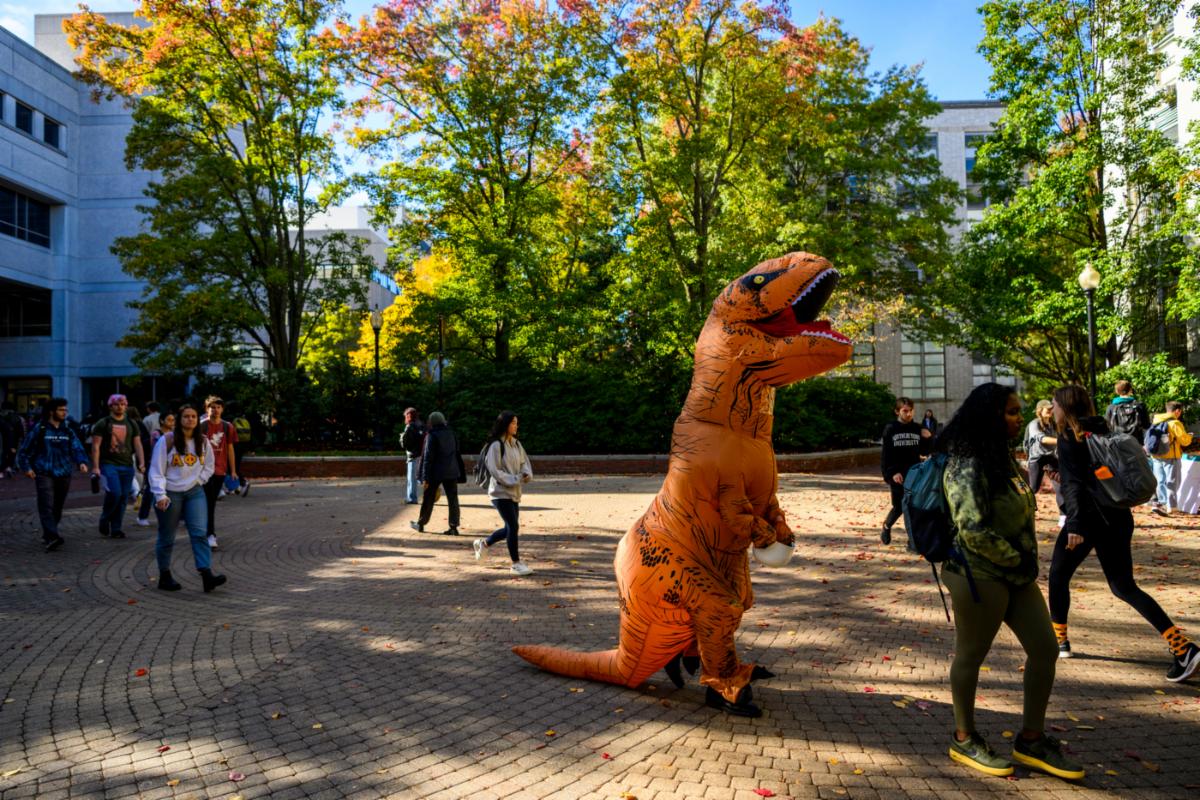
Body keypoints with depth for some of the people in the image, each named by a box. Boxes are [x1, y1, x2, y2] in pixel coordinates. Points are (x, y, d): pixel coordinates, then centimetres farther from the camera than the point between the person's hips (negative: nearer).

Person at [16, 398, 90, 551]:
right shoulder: (39, 429, 0)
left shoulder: (67, 431, 12)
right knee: (47, 506, -16)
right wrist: (26, 467, -3)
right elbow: (24, 450, 6)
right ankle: (52, 537, -27)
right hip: (44, 474, -4)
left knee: (57, 508, 10)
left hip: (64, 475, 4)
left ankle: (47, 535, 26)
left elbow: (77, 448, 0)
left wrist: (82, 462, -17)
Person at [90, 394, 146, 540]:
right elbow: (96, 446, -3)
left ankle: (116, 529, 12)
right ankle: (104, 522, 6)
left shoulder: (131, 424, 14)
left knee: (123, 497, 3)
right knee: (114, 493, -17)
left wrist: (142, 463, 0)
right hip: (108, 464, -4)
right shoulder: (103, 423, 2)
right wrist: (95, 467, -11)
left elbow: (138, 445, 13)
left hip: (127, 466, 4)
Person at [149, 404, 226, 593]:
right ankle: (164, 577, 23)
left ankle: (206, 575, -14)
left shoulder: (202, 442, 6)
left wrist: (199, 480, 2)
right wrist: (160, 495, -15)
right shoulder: (167, 440, -8)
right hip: (170, 494, -3)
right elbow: (156, 470, -9)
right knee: (166, 538, 7)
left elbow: (209, 465, 18)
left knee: (200, 533, -9)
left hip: (194, 492, 3)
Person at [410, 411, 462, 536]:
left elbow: (428, 457, -13)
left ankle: (420, 524, 24)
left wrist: (425, 477, -11)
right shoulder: (451, 434, 8)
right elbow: (457, 454, 13)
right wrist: (460, 474, 19)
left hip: (436, 473, -4)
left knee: (428, 499, 10)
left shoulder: (432, 435, -10)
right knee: (452, 499, 3)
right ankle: (454, 527, -1)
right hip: (451, 473, 4)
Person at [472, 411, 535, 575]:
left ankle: (483, 544, 36)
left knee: (510, 527, 13)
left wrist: (527, 474, -8)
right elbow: (494, 470, -16)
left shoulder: (516, 444, 9)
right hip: (501, 492, -8)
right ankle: (516, 563, 4)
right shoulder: (496, 445, -13)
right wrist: (515, 479, -19)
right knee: (513, 526, -8)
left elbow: (524, 462, 14)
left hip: (514, 493, 8)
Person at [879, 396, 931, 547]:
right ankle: (886, 527, 33)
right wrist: (892, 472, -15)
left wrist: (928, 438, -9)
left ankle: (913, 541, 5)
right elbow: (886, 454, -6)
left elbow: (924, 451, 8)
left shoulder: (918, 429, 4)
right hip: (897, 475, -2)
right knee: (899, 507, 4)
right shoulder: (890, 429, -4)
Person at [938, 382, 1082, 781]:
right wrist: (1016, 560, -13)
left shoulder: (1001, 456, 10)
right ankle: (964, 740, 23)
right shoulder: (968, 465, -21)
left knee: (1045, 649, 11)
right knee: (971, 656, 6)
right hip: (979, 575, -10)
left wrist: (1026, 561, 10)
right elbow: (974, 531, -27)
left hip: (1015, 573, 10)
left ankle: (1031, 740, 25)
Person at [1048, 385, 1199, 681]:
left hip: (1089, 517, -7)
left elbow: (1074, 483, -16)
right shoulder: (1101, 431, 15)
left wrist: (1075, 523, -21)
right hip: (1117, 517, 7)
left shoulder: (1069, 437, -8)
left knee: (1058, 575, 13)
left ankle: (1058, 640, 20)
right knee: (1124, 587, 10)